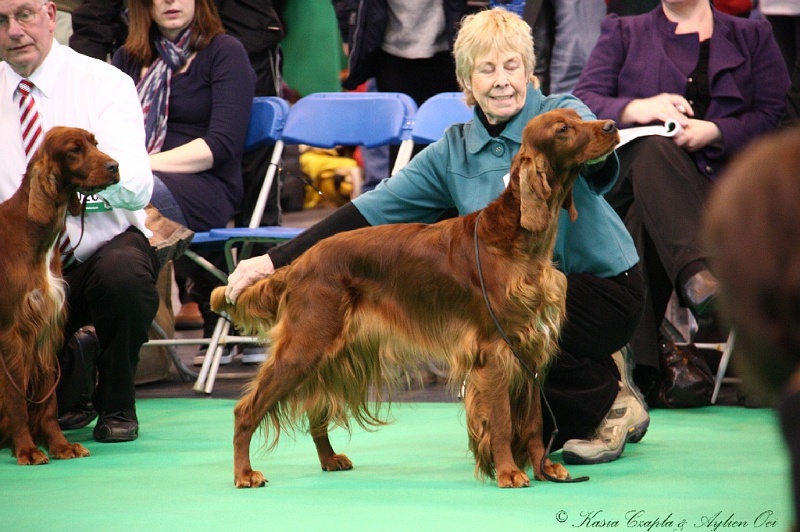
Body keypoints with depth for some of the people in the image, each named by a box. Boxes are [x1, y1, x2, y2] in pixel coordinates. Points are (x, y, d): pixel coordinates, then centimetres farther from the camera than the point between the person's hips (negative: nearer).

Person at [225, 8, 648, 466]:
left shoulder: (562, 116, -10)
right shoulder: (455, 150, 3)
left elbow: (600, 156, -32)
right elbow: (376, 208, 0)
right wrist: (277, 260, -7)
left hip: (603, 287, -5)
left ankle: (609, 401, -6)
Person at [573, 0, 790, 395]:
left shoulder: (753, 37, 22)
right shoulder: (623, 33, 24)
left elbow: (776, 116, 7)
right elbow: (582, 104, 7)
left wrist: (713, 132, -11)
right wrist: (637, 108, -14)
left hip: (717, 178, -1)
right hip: (626, 181, 1)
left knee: (647, 221, -36)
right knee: (653, 147, -37)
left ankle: (639, 364, -50)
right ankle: (697, 274, -57)